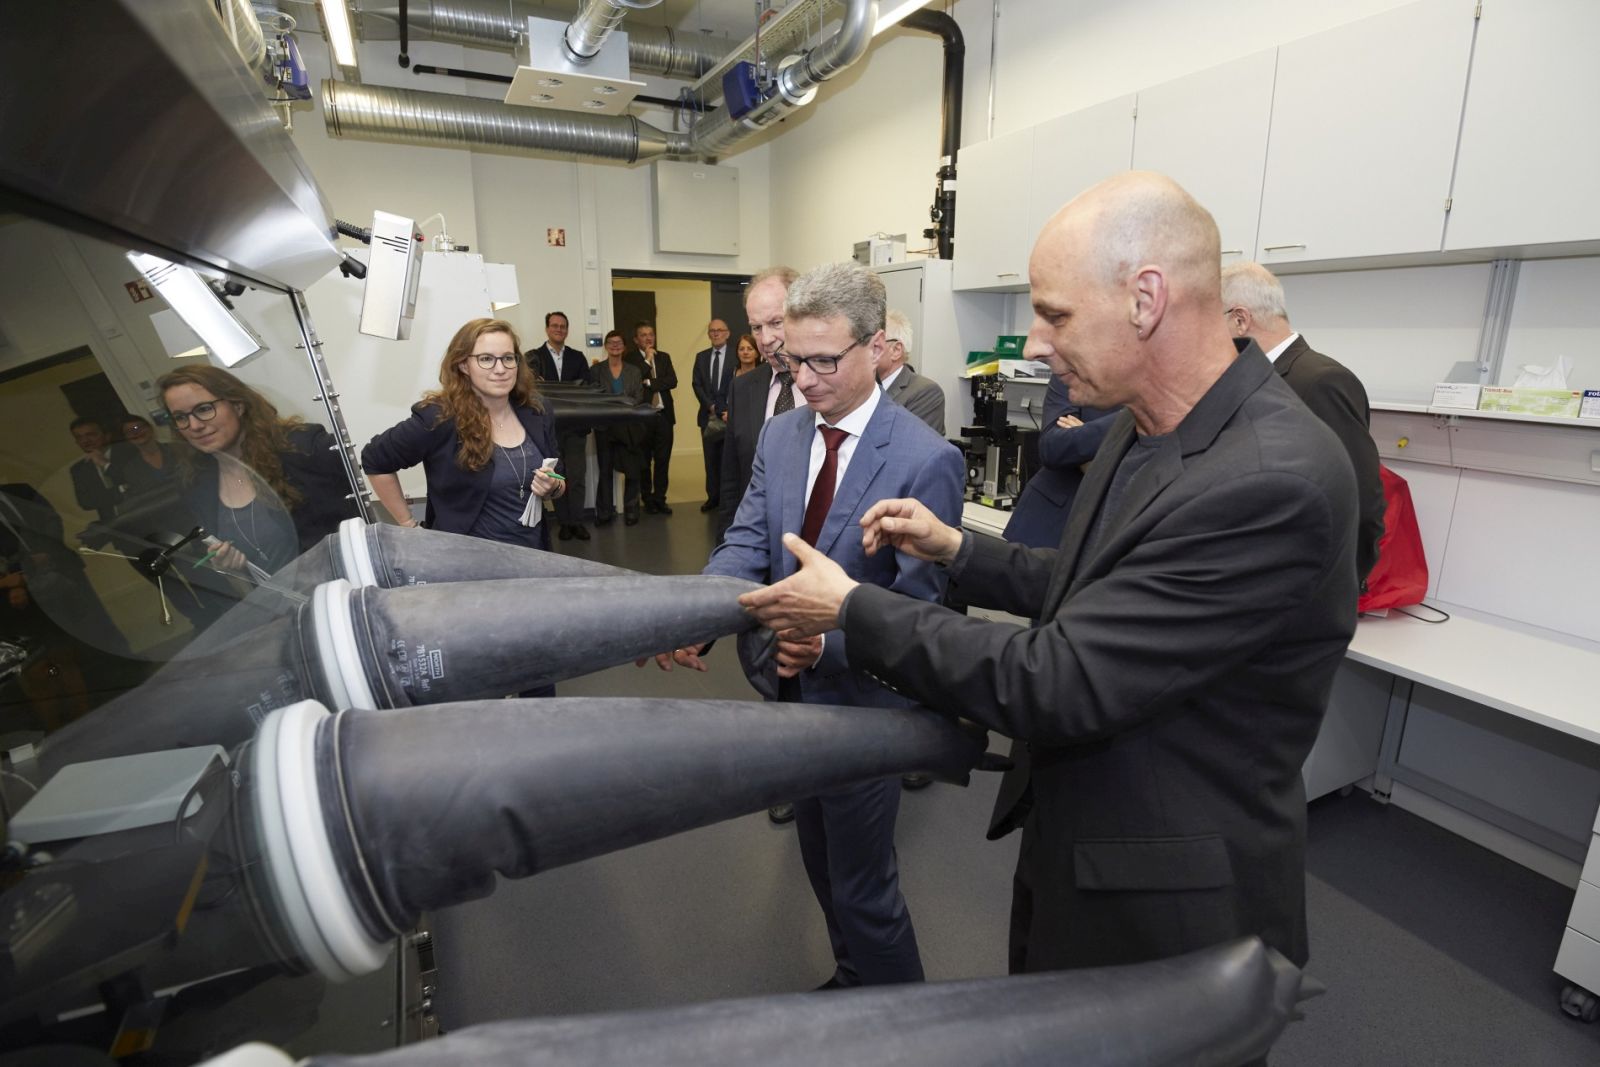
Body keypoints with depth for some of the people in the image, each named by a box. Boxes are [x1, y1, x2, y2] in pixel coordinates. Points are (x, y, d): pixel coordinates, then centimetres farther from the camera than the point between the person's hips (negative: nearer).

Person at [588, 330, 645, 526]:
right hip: (605, 427, -1)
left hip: (629, 427, 1)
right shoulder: (595, 370, 5)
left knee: (632, 471, 1)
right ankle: (604, 513, 11)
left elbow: (639, 399, 2)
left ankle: (631, 511, 11)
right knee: (605, 470, 5)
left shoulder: (634, 371, 10)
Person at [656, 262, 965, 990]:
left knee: (863, 886, 11)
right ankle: (853, 982, 54)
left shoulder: (927, 459, -20)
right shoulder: (780, 435, 0)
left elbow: (917, 602, -20)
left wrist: (829, 644, -36)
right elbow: (747, 543, -5)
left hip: (862, 700, -6)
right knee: (821, 864, 26)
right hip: (791, 687, 7)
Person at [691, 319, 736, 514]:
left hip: (729, 414, -4)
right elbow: (697, 385, 7)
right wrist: (711, 406, -6)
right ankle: (713, 496, 13)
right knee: (711, 458, 6)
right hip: (708, 415, 4)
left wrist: (730, 411, -15)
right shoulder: (701, 356, 13)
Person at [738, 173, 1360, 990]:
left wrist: (851, 609, -22)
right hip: (1068, 841, 8)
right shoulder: (1140, 427, -2)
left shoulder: (1270, 482, -31)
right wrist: (956, 548, -1)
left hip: (1164, 902, -8)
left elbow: (1052, 684, -31)